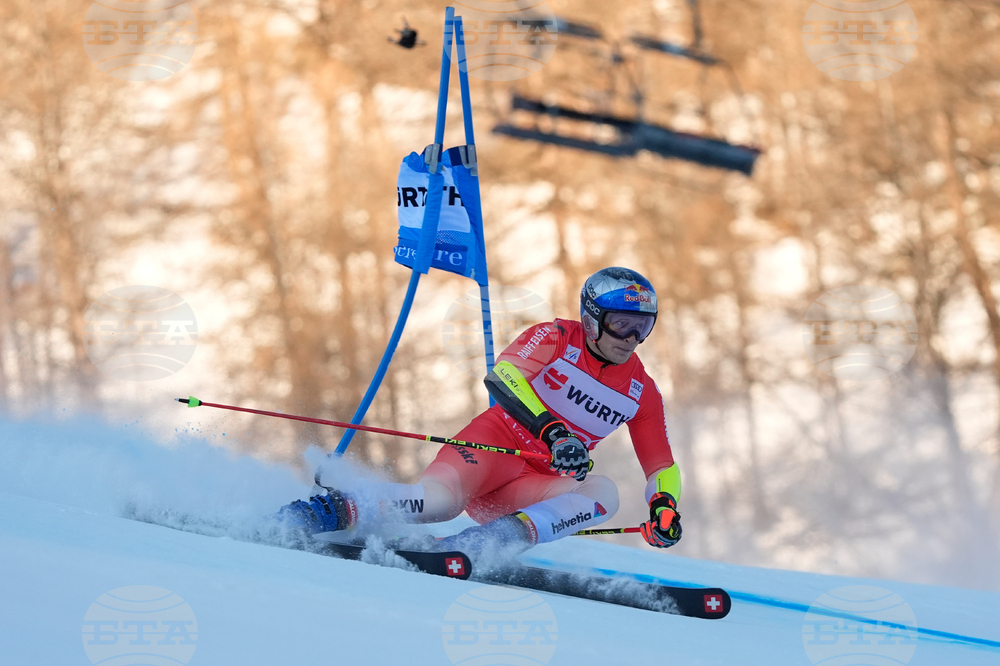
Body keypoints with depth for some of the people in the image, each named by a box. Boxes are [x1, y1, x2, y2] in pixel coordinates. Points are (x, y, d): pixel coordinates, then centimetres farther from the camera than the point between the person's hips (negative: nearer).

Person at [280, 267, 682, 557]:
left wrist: (665, 505, -9)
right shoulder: (555, 338, -5)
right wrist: (552, 432, -38)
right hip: (494, 443, -5)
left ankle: (495, 540, -42)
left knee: (604, 493, -27)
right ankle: (337, 510, -30)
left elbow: (662, 466, 15)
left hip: (533, 487, 5)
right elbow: (502, 377, -23)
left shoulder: (641, 392, 9)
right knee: (442, 498, -38)